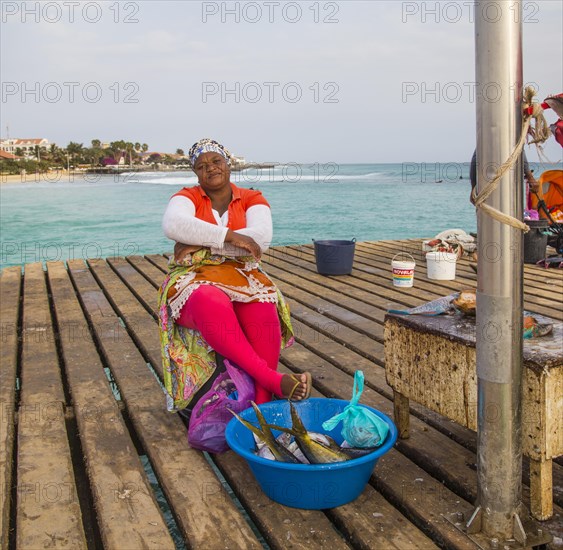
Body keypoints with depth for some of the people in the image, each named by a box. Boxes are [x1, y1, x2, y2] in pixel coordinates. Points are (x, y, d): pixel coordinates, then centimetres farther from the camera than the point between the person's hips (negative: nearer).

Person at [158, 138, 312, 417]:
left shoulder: (252, 199, 11)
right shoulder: (188, 197, 9)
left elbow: (260, 238, -10)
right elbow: (173, 225, -16)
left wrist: (201, 244, -13)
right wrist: (230, 236, -21)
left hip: (242, 278, 1)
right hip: (194, 283, -1)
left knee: (262, 308, -35)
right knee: (213, 305, -39)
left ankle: (262, 404, -33)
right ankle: (276, 381, -38)